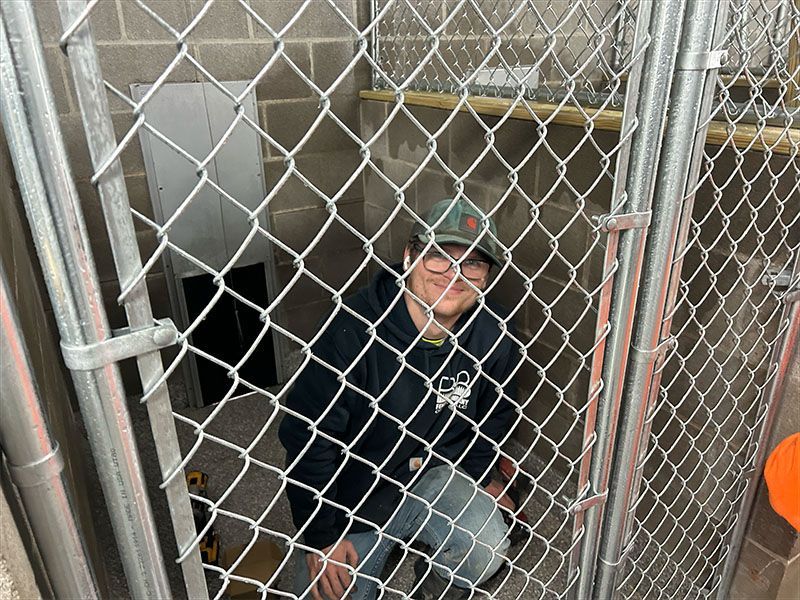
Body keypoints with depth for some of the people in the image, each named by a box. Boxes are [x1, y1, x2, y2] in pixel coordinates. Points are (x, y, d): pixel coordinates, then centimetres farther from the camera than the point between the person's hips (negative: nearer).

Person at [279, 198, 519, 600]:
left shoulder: (493, 333, -13)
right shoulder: (352, 330, -27)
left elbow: (496, 413, 9)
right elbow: (308, 438, -19)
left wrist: (478, 477, 13)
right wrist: (321, 538, -12)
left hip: (437, 474, 2)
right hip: (354, 494, -2)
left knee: (486, 552, -21)